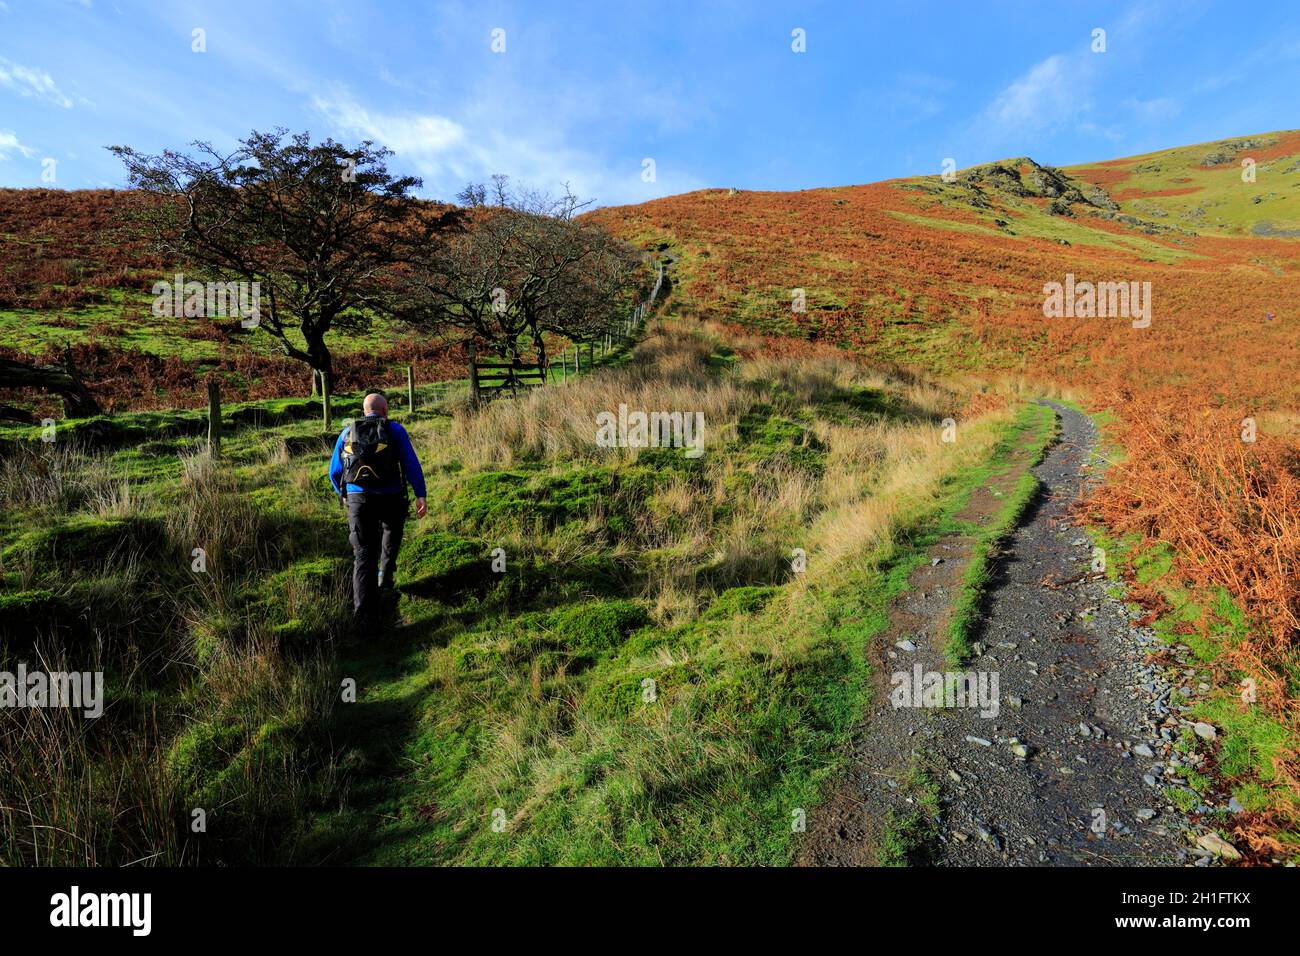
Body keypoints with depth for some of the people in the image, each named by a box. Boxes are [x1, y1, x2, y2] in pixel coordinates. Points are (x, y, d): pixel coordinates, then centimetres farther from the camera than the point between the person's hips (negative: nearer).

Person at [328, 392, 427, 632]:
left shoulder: (347, 433, 12)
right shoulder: (395, 430, 3)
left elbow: (334, 472, 15)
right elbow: (411, 464, -8)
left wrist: (344, 494, 32)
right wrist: (420, 495, -11)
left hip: (358, 499, 2)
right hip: (391, 499, -1)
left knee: (363, 556, 2)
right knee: (391, 533, 32)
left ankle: (364, 617, -7)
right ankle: (385, 579, 34)